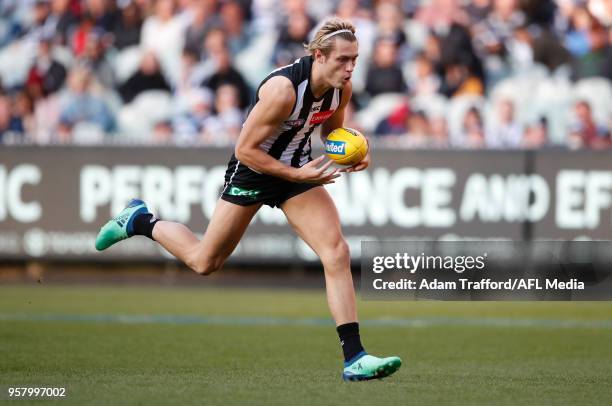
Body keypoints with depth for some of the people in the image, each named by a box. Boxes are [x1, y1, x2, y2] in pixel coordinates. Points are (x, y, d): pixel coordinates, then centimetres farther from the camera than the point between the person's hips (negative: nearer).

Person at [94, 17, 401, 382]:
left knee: (337, 253, -14)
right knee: (205, 262, 10)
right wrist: (296, 174, -26)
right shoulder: (283, 89, -32)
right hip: (253, 170, -5)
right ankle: (139, 221, 38)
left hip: (300, 168, 5)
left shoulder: (342, 87, -10)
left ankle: (354, 358, -15)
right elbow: (246, 149, -24)